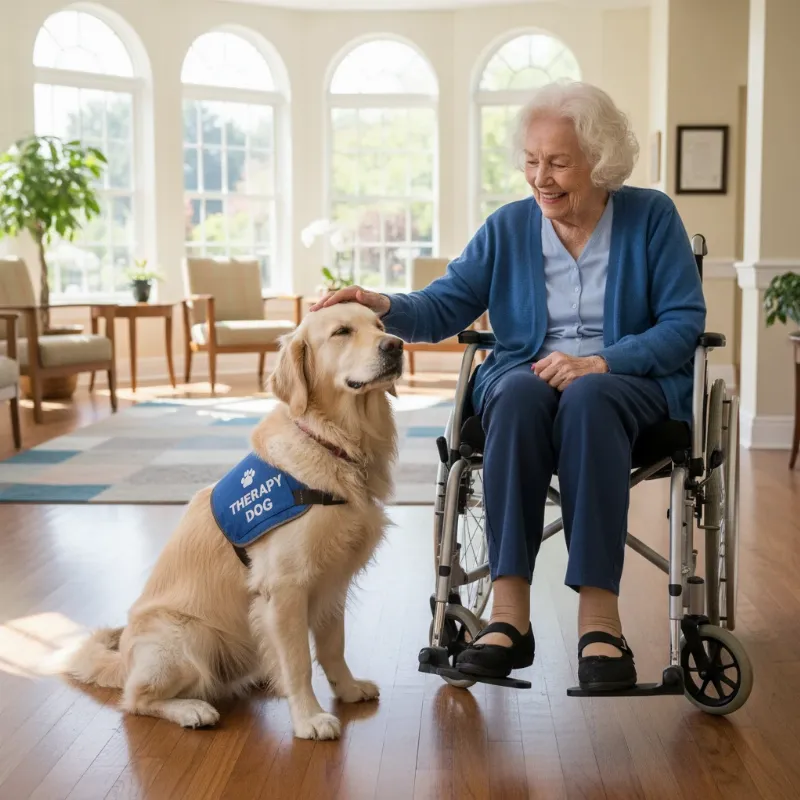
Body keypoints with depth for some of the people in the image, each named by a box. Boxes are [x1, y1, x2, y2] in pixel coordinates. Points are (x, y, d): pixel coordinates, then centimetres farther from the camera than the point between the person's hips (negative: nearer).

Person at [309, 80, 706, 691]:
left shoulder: (650, 217, 3)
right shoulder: (509, 227, 11)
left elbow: (684, 322, -3)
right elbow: (443, 309, 6)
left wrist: (601, 361, -18)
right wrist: (385, 307, -16)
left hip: (631, 383, -2)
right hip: (525, 372, 2)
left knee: (587, 399, -38)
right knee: (519, 395, -35)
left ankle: (599, 613, -40)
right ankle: (509, 612, -38)